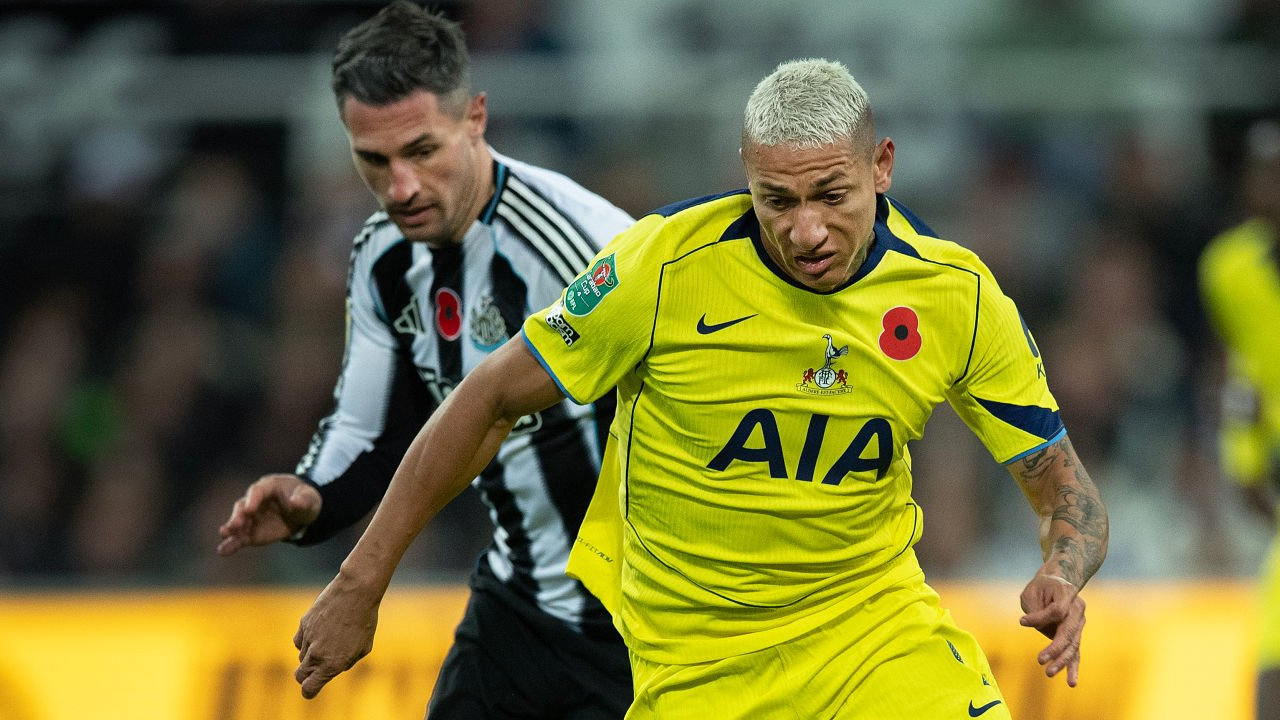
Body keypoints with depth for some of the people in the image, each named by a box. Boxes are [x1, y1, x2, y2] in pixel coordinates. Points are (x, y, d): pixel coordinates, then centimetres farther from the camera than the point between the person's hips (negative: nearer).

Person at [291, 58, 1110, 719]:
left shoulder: (957, 295, -12)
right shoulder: (666, 265, -19)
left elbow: (1067, 492, -4)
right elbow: (490, 401, -7)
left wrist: (1061, 579, -28)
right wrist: (359, 588, -5)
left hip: (872, 619, 2)